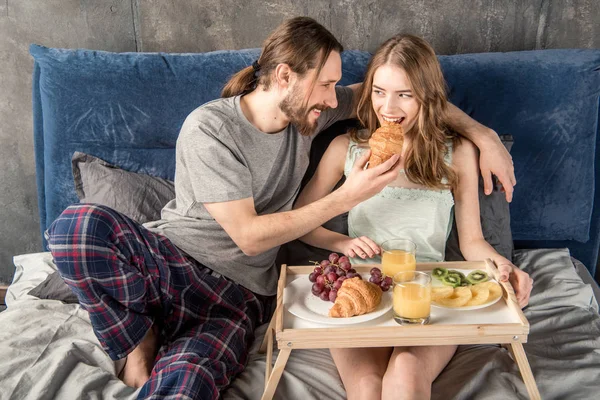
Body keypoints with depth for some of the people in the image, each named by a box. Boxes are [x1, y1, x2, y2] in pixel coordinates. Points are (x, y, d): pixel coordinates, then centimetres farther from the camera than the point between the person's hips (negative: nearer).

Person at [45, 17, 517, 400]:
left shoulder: (306, 111, 2)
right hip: (168, 258, 0)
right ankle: (141, 342, -12)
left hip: (239, 294, 1)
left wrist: (482, 133, 3)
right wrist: (346, 198, -19)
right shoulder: (210, 128, -15)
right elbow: (249, 235, -17)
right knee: (80, 223, -32)